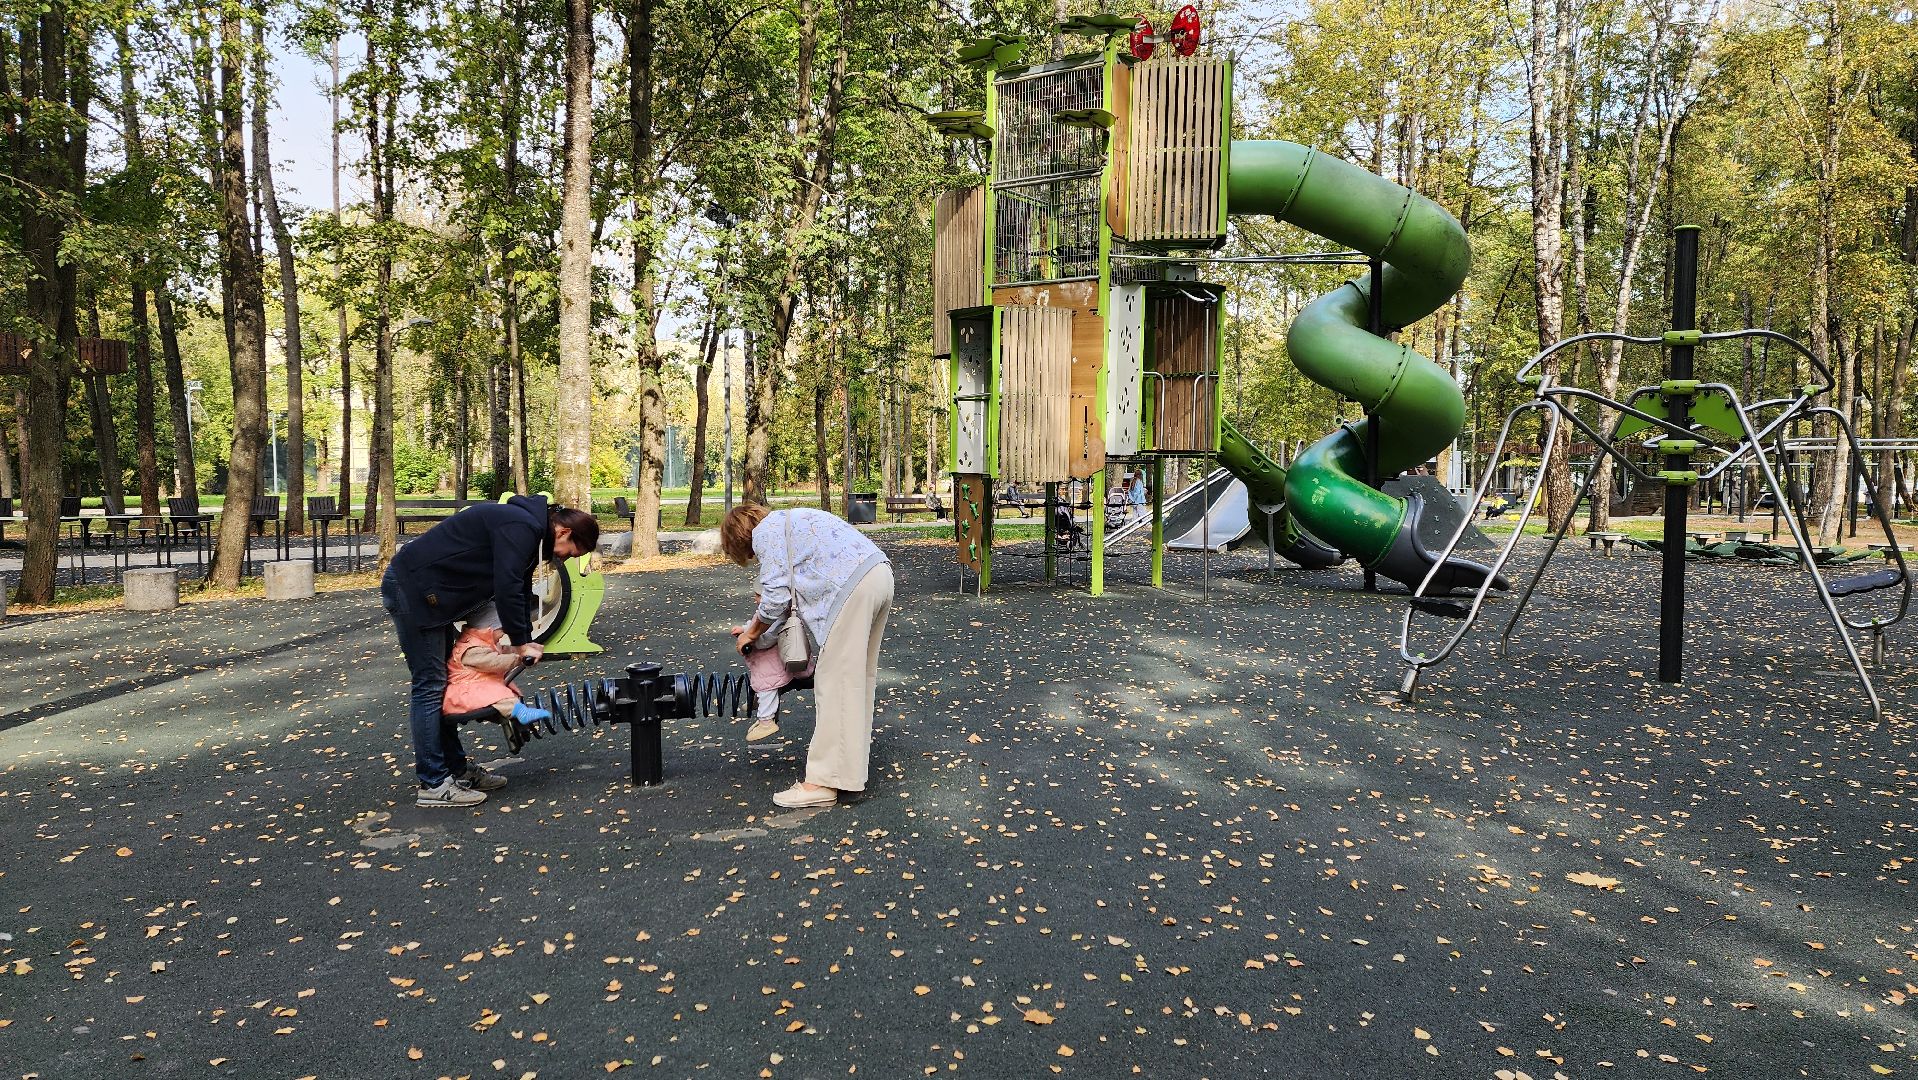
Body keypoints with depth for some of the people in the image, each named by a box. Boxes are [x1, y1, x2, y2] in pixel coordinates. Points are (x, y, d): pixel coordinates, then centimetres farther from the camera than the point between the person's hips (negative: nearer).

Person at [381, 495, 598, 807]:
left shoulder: (527, 528, 13)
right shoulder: (521, 527, -20)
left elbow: (520, 590, 19)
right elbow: (507, 589, -25)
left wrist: (525, 641, 14)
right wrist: (521, 641, -15)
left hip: (429, 592, 11)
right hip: (412, 590, -11)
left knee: (443, 682, 14)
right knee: (430, 685, -7)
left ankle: (456, 768, 22)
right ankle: (433, 784, -1)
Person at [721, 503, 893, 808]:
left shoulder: (765, 531, 3)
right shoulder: (788, 521, 31)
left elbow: (776, 596, -3)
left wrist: (751, 634, 13)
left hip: (853, 587, -10)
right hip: (880, 574, 10)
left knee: (835, 683, -8)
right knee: (859, 675, 18)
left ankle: (824, 782, -6)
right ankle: (854, 754, 29)